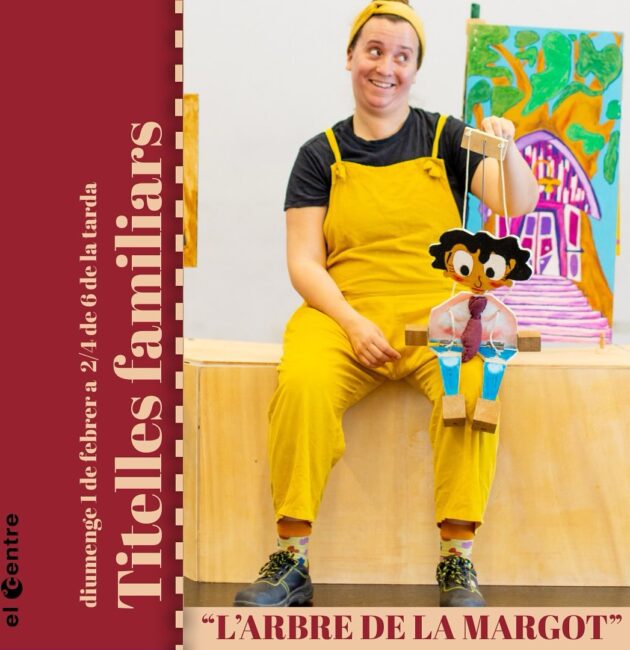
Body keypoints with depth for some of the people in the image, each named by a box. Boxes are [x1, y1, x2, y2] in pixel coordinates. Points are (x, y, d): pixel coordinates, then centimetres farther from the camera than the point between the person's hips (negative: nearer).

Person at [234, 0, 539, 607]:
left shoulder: (446, 137, 12)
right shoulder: (322, 154, 12)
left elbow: (520, 208, -1)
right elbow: (303, 262, 5)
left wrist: (507, 152, -23)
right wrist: (353, 323, -12)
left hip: (438, 310, 0)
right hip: (343, 312, 0)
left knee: (473, 384, -34)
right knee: (302, 383, -33)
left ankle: (457, 559, -22)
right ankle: (292, 559, -22)